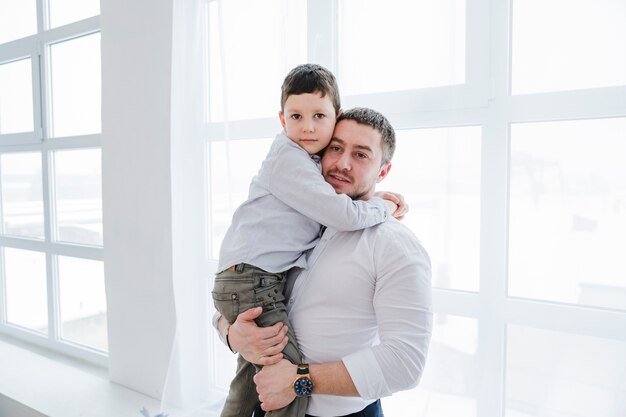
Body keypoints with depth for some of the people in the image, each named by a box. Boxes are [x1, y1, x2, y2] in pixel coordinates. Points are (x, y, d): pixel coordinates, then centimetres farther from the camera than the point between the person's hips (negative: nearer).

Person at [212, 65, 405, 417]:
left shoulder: (314, 160, 14)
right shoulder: (289, 158, -14)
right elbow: (344, 216, -20)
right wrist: (384, 207, -2)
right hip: (251, 279, -10)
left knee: (250, 382, 21)